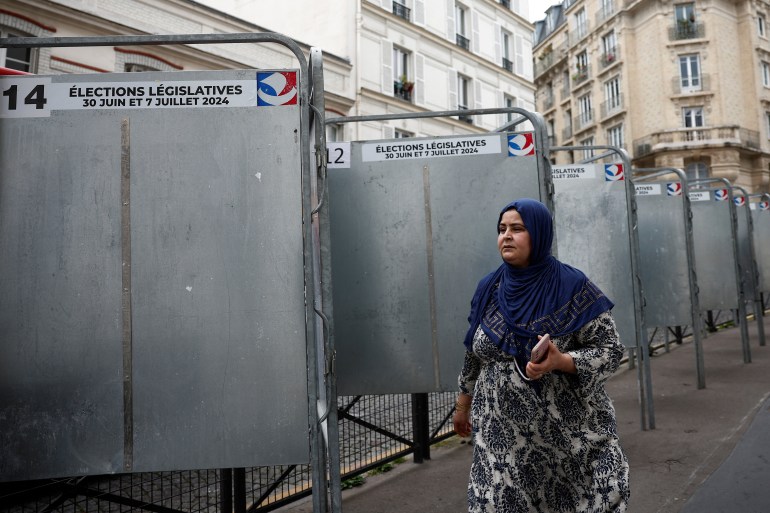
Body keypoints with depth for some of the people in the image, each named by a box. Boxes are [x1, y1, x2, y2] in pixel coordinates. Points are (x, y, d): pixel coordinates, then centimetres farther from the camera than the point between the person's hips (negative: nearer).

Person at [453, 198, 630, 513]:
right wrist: (463, 403, 19)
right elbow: (474, 354, 13)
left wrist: (561, 362, -25)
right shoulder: (488, 289, 3)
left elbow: (610, 352, -9)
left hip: (570, 431, -2)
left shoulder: (572, 288, -9)